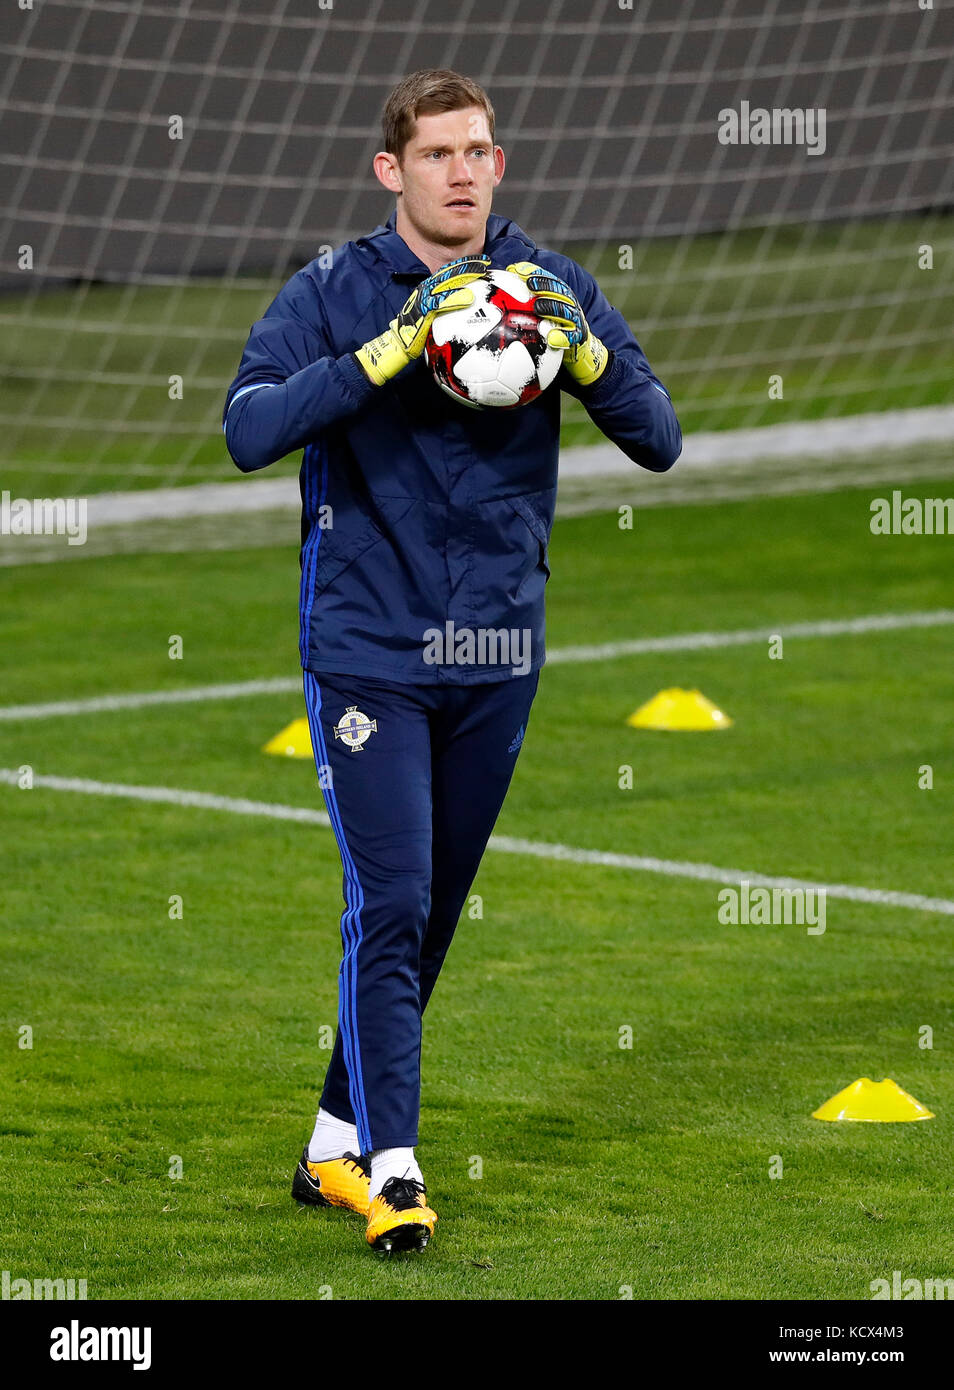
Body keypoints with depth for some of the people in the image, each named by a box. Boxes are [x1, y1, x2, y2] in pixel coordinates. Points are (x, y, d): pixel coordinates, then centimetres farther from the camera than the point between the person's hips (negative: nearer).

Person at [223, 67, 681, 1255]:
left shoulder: (547, 287, 3)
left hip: (497, 652, 4)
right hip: (367, 650, -4)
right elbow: (249, 429, -19)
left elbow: (659, 442, 0)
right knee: (390, 903, -13)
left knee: (434, 913, 10)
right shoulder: (334, 294, -5)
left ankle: (335, 1146, 24)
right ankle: (391, 1169, -11)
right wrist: (392, 349, -27)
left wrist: (587, 354, -19)